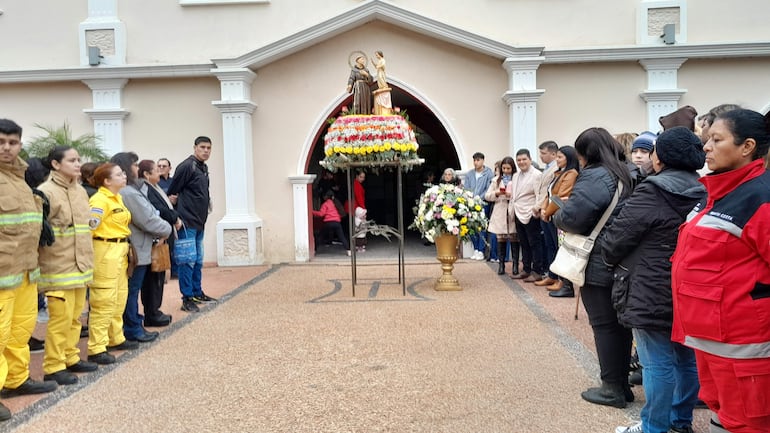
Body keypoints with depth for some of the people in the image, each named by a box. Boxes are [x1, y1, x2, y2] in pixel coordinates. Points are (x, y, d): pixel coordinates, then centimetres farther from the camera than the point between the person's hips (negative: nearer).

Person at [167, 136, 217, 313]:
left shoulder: (204, 168, 14)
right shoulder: (187, 166, -13)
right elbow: (172, 193, -13)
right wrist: (176, 217, -10)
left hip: (199, 222, 9)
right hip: (187, 223, -9)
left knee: (198, 260, 15)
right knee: (188, 261, -5)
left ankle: (197, 292, 25)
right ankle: (187, 299, 1)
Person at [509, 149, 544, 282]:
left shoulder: (537, 175, -10)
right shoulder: (516, 175, 15)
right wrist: (512, 209, 12)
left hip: (531, 215, -8)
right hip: (519, 214, 8)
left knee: (534, 243, 0)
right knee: (524, 244, 14)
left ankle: (537, 272, 7)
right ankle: (526, 270, 22)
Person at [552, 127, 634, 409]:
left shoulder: (593, 177, -16)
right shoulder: (625, 174, 13)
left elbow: (572, 218, -24)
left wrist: (557, 216, -1)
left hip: (598, 264, -9)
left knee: (604, 325, 0)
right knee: (619, 323, 15)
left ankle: (612, 388, 10)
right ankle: (622, 384, 25)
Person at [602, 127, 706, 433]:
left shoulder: (652, 193, -17)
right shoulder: (703, 192, 7)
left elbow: (614, 240, -14)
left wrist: (610, 256, 7)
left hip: (653, 293, -8)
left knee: (658, 363, 2)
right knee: (686, 359, 17)